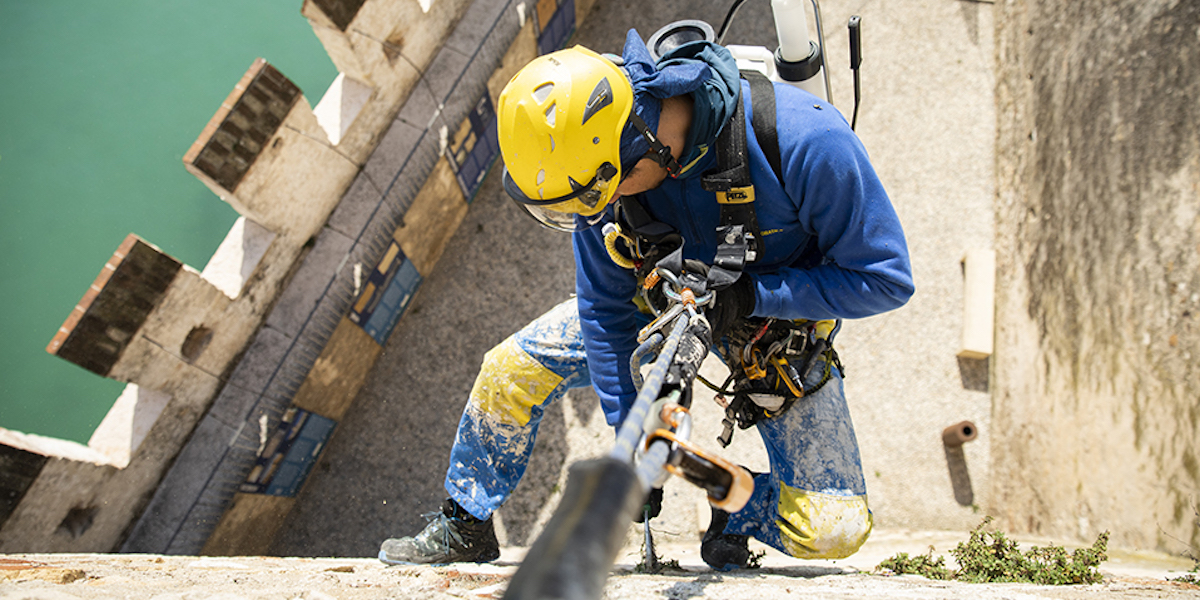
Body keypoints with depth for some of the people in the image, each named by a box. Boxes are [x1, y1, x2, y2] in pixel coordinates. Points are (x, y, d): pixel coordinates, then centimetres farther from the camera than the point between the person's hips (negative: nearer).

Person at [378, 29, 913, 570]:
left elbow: (885, 278, -27)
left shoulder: (806, 140, -38)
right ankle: (465, 526, 15)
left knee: (831, 529, -15)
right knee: (508, 371, -10)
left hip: (779, 310, -2)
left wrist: (751, 296, -35)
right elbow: (606, 306, -15)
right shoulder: (599, 159, -26)